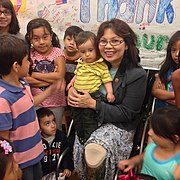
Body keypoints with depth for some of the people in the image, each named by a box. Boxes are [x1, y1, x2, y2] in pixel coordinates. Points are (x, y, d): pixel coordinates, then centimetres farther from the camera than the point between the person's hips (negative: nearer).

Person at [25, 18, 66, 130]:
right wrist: (51, 79, -19)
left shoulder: (57, 52, -5)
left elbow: (60, 75, -17)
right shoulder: (29, 54, -2)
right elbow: (26, 79, -13)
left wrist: (34, 74, -13)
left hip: (55, 102, -1)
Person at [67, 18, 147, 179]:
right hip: (90, 121, 4)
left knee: (95, 152, -30)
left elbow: (127, 113, -11)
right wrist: (72, 89, -5)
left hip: (119, 126, -4)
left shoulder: (137, 74, -12)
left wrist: (93, 104, -18)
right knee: (81, 152, -23)